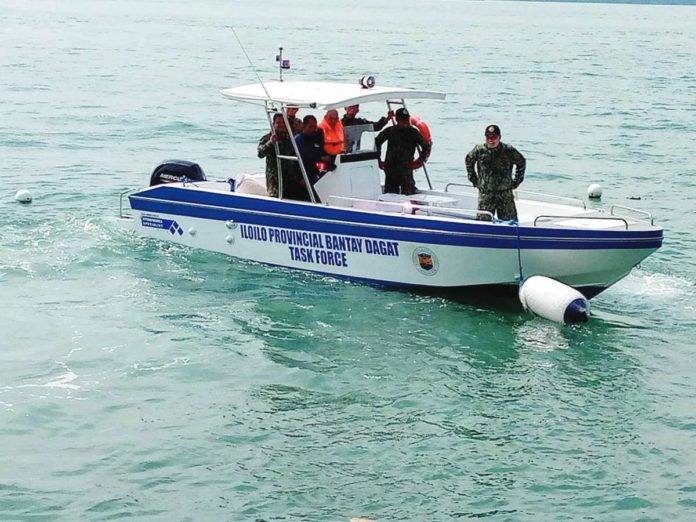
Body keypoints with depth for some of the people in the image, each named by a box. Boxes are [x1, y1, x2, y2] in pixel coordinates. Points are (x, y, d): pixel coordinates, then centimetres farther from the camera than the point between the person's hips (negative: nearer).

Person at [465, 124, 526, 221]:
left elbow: (521, 162, 11)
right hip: (485, 194, 0)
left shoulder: (509, 150, -5)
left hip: (505, 193, 0)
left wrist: (516, 182, 9)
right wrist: (473, 179, 12)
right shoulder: (479, 150, -4)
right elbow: (469, 161, 15)